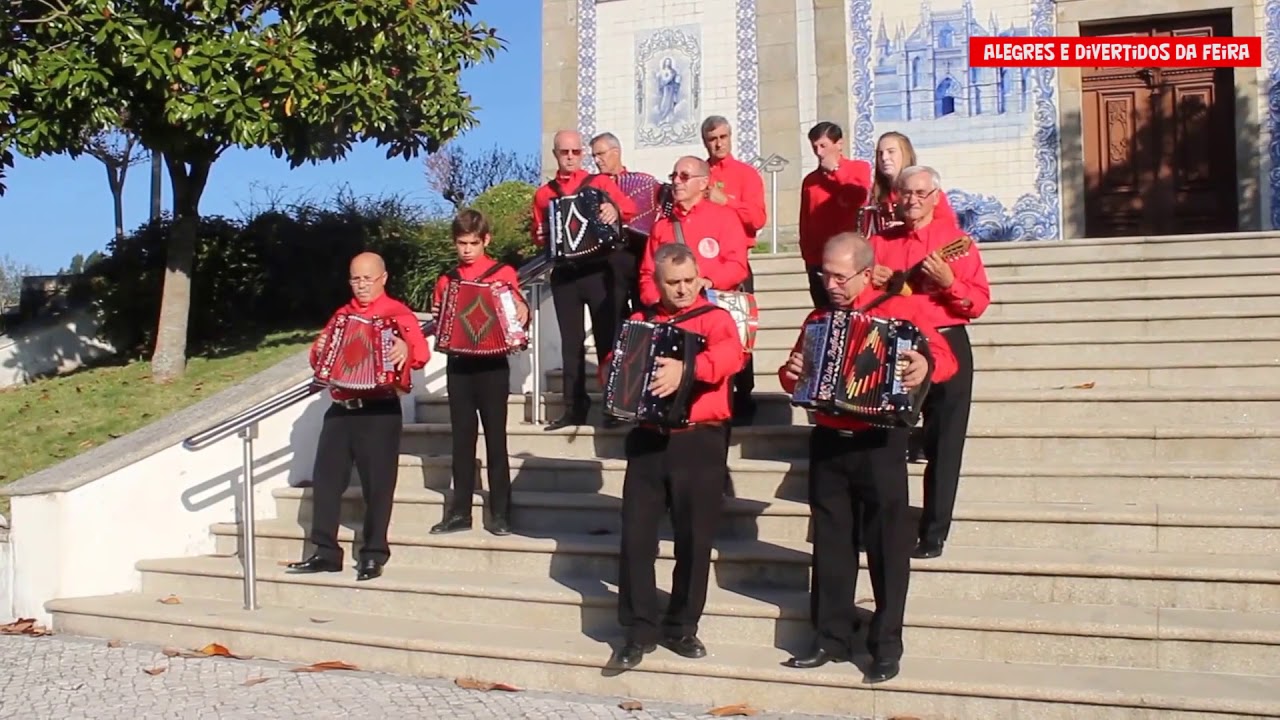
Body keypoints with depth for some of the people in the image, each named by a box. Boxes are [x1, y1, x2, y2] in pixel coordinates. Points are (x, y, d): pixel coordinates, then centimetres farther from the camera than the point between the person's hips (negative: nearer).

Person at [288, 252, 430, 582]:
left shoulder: (398, 314, -1)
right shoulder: (342, 315, 18)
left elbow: (421, 353, -16)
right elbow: (319, 358, 24)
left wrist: (406, 349, -38)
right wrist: (319, 353, 1)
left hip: (379, 411, -6)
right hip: (340, 410, 6)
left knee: (377, 484, -3)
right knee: (325, 479, 5)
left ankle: (373, 555, 4)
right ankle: (326, 552, 13)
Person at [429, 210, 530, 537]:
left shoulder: (503, 273, 2)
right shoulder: (446, 281, 13)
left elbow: (517, 312, -2)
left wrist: (522, 312, -23)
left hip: (492, 365, -3)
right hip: (458, 366, 4)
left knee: (495, 438, -1)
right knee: (462, 439, 7)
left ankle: (501, 512, 4)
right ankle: (460, 511, 12)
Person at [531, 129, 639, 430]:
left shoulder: (600, 182, 5)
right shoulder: (543, 194, 14)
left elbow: (629, 206, -9)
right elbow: (539, 236, 19)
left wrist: (615, 210, -30)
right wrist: (542, 237, -4)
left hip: (597, 269, -3)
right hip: (563, 273, 3)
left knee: (607, 337, -2)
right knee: (571, 341, 5)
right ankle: (574, 407, 9)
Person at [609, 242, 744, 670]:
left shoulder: (715, 318, -1)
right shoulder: (641, 321, 12)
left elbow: (731, 355, -22)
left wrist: (685, 368, -39)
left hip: (699, 443, -3)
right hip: (647, 440, 3)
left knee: (694, 539, 4)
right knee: (636, 536, -1)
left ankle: (681, 627, 18)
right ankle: (640, 630, 9)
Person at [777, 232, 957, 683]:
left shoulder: (900, 310, -3)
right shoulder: (818, 319, 13)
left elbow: (945, 357, -9)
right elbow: (795, 376, 19)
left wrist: (925, 366, -31)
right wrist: (791, 373, -5)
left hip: (880, 443, -5)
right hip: (828, 443, 5)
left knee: (887, 544, 1)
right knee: (831, 543, 10)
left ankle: (887, 644, 11)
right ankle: (833, 638, 19)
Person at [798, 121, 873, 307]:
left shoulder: (859, 168, 6)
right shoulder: (810, 180, 14)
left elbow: (860, 196, -14)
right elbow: (805, 222, 14)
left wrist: (835, 170, -5)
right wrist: (807, 255, 7)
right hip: (818, 261, 3)